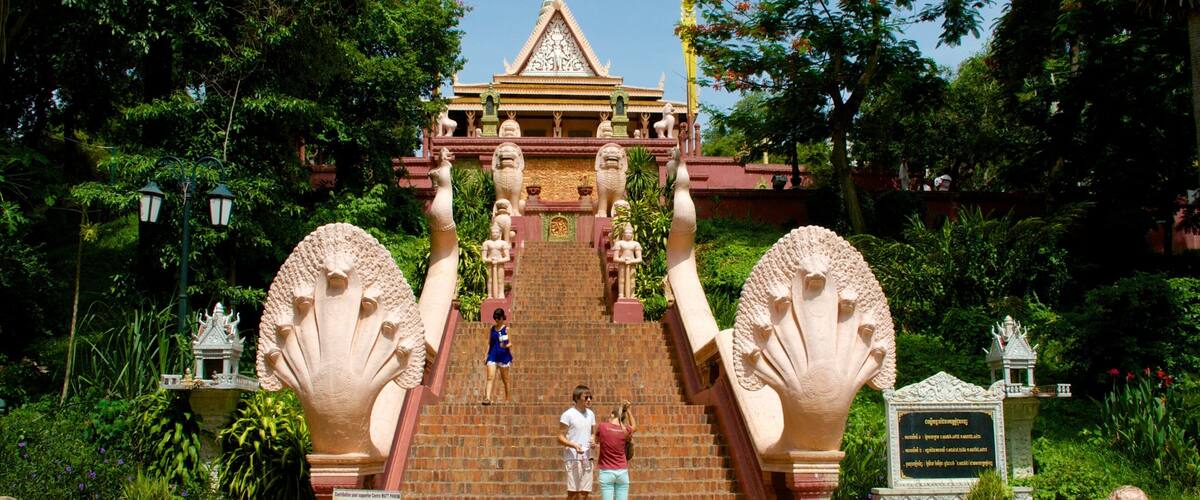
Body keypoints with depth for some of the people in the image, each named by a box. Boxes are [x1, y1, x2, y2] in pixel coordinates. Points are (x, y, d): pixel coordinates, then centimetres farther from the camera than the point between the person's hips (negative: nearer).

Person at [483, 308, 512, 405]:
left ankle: (507, 399, 21)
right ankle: (488, 398, -17)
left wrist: (506, 346, -24)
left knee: (505, 379, 8)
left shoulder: (506, 329, -1)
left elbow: (510, 343, -3)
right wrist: (486, 355, 7)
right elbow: (489, 343, 13)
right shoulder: (492, 328, 9)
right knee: (490, 377, -10)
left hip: (503, 356, -2)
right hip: (493, 355, 2)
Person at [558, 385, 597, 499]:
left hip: (586, 458, 6)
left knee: (584, 493, 5)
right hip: (573, 458, -6)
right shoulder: (568, 415, -7)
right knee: (573, 493, -7)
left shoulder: (591, 414, 11)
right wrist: (574, 445, -24)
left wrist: (593, 440, -2)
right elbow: (560, 438, -8)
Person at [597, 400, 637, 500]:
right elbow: (634, 427, 22)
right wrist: (628, 410, 14)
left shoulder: (602, 426, -8)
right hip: (622, 472, 2)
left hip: (606, 472, -2)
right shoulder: (626, 430, -3)